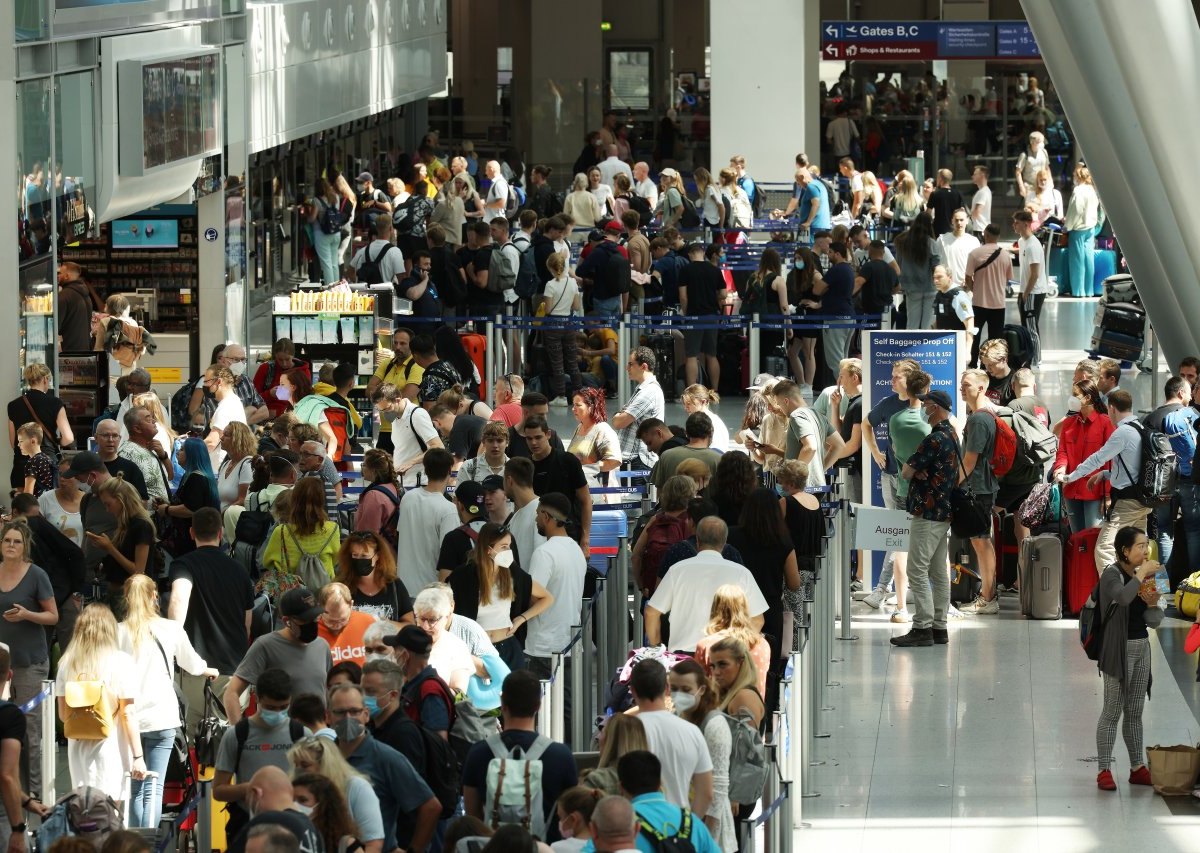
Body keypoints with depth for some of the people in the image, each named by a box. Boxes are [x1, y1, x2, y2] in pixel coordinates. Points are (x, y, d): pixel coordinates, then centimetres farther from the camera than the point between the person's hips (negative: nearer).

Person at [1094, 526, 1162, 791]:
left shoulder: (1142, 577, 10)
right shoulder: (1112, 574, -10)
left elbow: (1154, 622, 11)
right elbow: (1122, 597, -34)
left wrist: (1152, 603, -9)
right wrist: (1142, 574, -23)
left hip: (1142, 649, 7)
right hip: (1119, 649, -7)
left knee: (1134, 712, 12)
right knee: (1112, 711, -4)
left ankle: (1137, 768, 18)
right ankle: (1104, 771, 0)